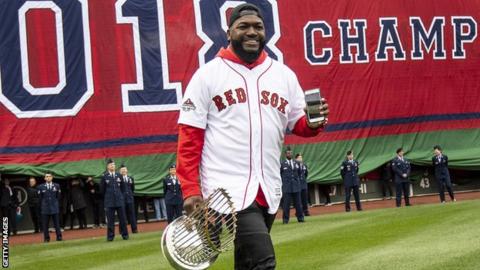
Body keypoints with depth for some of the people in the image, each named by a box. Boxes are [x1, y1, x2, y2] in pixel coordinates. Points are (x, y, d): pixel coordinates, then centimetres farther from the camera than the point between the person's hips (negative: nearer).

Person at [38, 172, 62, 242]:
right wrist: (43, 205, 7)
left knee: (56, 223, 2)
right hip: (45, 209, -1)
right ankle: (46, 238, 7)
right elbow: (40, 198, 7)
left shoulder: (57, 186, 5)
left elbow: (58, 196, 11)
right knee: (45, 224, 0)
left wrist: (55, 203, 7)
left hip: (55, 208, 1)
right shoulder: (41, 187, 1)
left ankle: (59, 237, 8)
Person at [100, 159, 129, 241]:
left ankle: (125, 234, 13)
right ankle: (110, 236, 6)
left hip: (120, 200, 3)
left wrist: (120, 196, 11)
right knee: (110, 220, -1)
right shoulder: (104, 177, -2)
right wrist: (107, 198, 7)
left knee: (122, 219, 5)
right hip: (109, 202, -3)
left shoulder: (119, 176, 7)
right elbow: (102, 189, 4)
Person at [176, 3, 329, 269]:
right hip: (228, 189, -5)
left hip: (269, 190, 6)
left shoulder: (284, 75, 11)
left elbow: (299, 125, 15)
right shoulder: (208, 75, 0)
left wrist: (313, 123, -10)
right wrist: (190, 189, -10)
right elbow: (189, 136, -3)